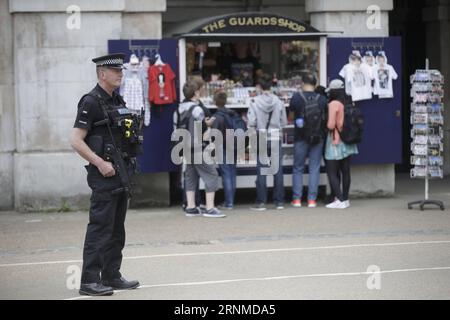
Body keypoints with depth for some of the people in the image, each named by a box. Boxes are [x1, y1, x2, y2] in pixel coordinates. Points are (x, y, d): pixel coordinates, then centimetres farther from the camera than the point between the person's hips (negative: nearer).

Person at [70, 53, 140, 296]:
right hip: (104, 174, -9)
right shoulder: (91, 102, -11)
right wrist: (100, 163, -21)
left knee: (117, 229, 12)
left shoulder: (117, 101, 15)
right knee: (100, 228, -9)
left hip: (122, 172, 9)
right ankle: (89, 281, -8)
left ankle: (112, 276, 19)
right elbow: (76, 141, -17)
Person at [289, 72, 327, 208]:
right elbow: (326, 117, 3)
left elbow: (291, 109, 5)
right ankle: (312, 199, 4)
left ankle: (296, 199, 8)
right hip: (318, 138, 1)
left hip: (301, 137, -1)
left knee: (298, 169, 10)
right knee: (314, 169, 6)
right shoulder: (322, 99, -5)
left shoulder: (297, 97, -9)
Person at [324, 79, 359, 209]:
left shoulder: (334, 104, -15)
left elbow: (331, 125, -19)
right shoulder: (350, 103, 6)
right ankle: (345, 199, 17)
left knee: (332, 172, -3)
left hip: (335, 141, -7)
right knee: (345, 171, 13)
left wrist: (325, 125, 0)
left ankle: (340, 200, -11)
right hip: (348, 142, 7)